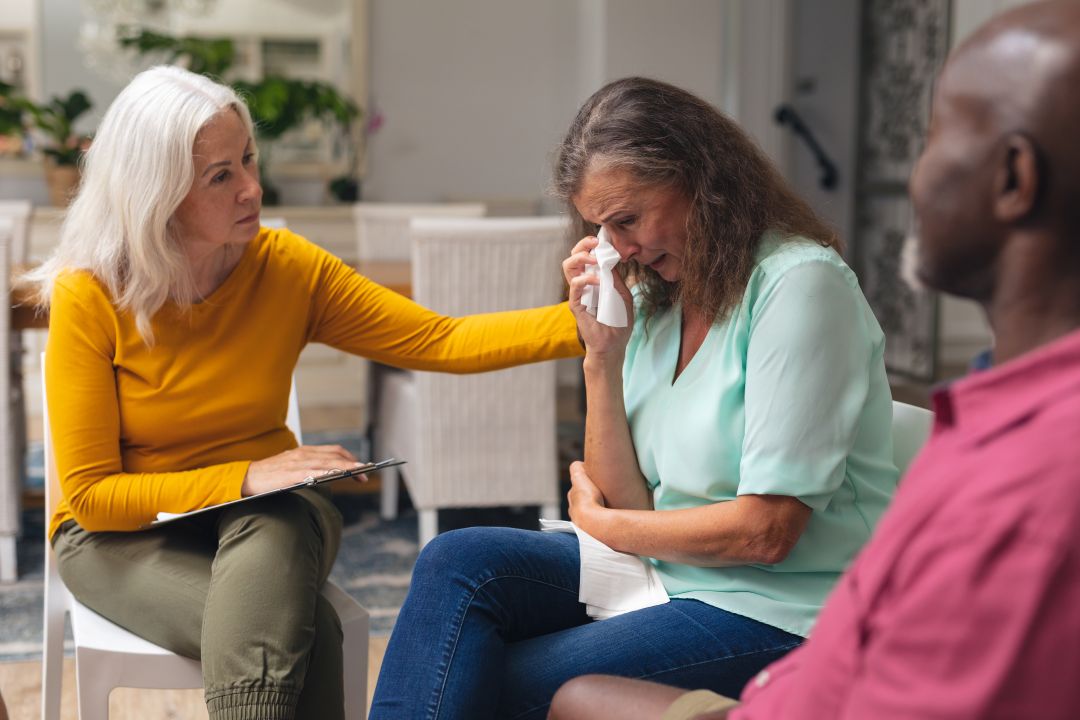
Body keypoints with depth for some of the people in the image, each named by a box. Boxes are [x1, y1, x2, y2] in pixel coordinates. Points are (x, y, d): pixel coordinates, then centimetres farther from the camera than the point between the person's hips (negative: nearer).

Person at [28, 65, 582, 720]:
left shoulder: (286, 267, -7)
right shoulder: (89, 298, -16)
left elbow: (442, 342, -9)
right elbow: (90, 493, -15)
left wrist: (579, 321, -23)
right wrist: (242, 479, -25)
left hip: (270, 520, 3)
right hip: (124, 535, -3)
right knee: (307, 632, -32)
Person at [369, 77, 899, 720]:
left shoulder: (800, 283, -16)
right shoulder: (653, 299, 8)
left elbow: (765, 531, -18)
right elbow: (629, 502, 4)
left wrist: (601, 522, -4)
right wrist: (603, 354, -7)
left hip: (777, 612, -7)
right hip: (673, 568, 7)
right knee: (457, 564, -13)